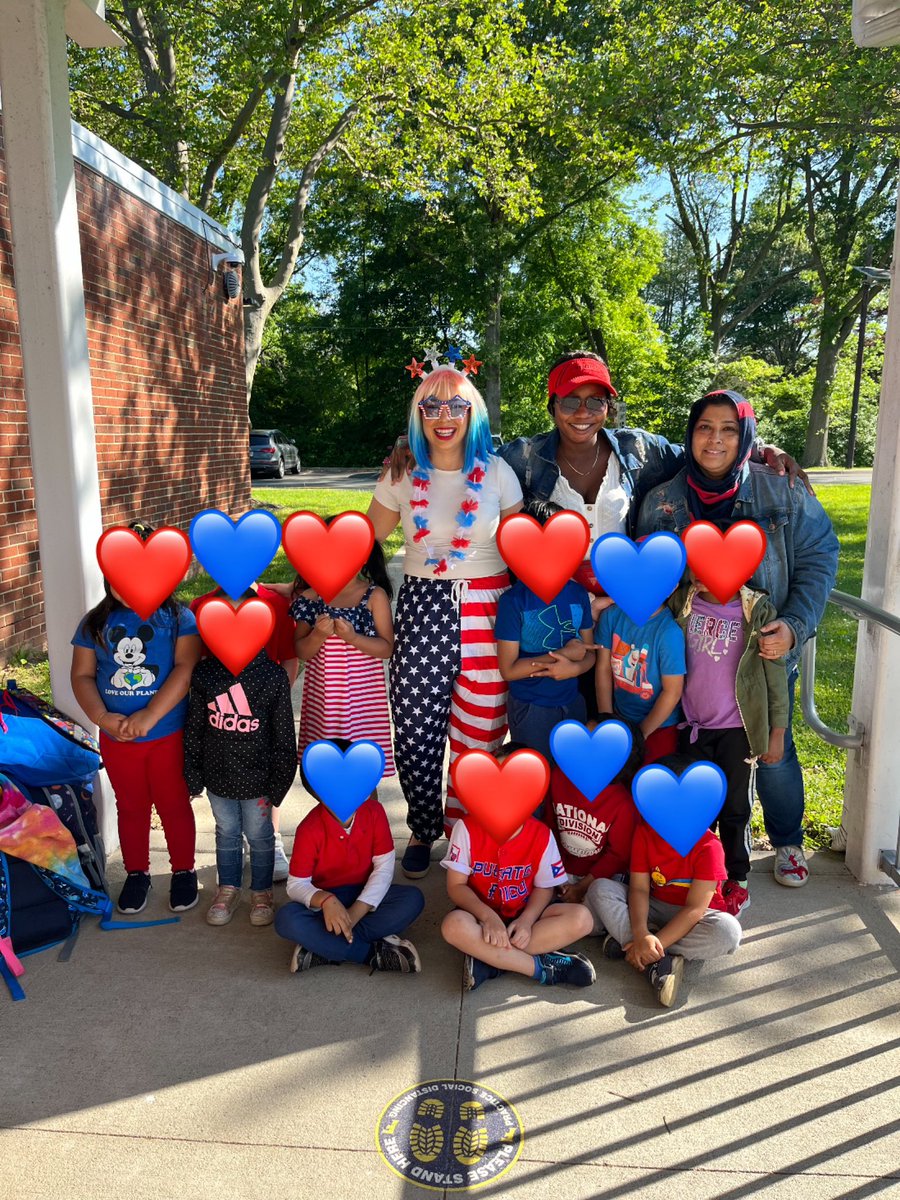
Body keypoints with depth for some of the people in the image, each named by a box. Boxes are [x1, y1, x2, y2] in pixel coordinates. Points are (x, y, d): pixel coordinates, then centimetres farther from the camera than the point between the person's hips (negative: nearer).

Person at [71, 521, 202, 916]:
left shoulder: (178, 617, -8)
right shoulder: (95, 622, 3)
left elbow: (186, 670, -18)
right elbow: (82, 675, 1)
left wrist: (149, 715, -24)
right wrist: (102, 718, -15)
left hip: (169, 735, -3)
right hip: (116, 738, 3)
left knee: (174, 806, 12)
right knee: (130, 807, 19)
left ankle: (183, 872, 31)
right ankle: (136, 873, 37)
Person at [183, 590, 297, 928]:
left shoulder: (271, 675, -15)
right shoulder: (205, 672, -7)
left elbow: (283, 736, -10)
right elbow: (193, 729, 2)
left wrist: (277, 784, -8)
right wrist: (193, 776, 3)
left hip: (257, 778, -3)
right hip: (218, 776, 3)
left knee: (259, 835, 16)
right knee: (226, 833, 21)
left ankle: (261, 891, 36)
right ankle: (228, 888, 42)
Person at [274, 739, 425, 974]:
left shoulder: (374, 811, -13)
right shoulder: (309, 830, -20)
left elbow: (384, 867, -13)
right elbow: (296, 884, -17)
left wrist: (356, 912, -24)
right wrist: (326, 900, -39)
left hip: (365, 896, 2)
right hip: (325, 898, -2)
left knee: (413, 899, -26)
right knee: (287, 919, -33)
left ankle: (323, 948, -25)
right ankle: (374, 952, -26)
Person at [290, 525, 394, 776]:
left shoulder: (375, 596, -8)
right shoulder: (312, 597, -2)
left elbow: (386, 648, -10)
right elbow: (301, 652, -1)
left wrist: (352, 637, -24)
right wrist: (318, 635, -21)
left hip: (361, 699, -3)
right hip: (323, 698, 3)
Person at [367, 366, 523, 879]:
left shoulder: (496, 472, 3)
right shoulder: (403, 476, 5)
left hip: (486, 610, -1)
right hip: (423, 609, 1)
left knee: (478, 731, 2)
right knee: (416, 732, -1)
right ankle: (424, 831, 23)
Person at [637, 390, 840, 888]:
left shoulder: (782, 492, -7)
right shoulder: (661, 502, -2)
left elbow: (817, 558, -5)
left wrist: (794, 624, -16)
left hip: (766, 653, -1)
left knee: (773, 754, 10)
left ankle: (787, 841, 37)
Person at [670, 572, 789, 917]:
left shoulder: (757, 611, -12)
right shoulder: (681, 603, -5)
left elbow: (776, 675, -5)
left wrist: (777, 732, -2)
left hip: (737, 729, -3)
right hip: (693, 726, 3)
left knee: (734, 808, 11)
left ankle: (737, 882, 29)